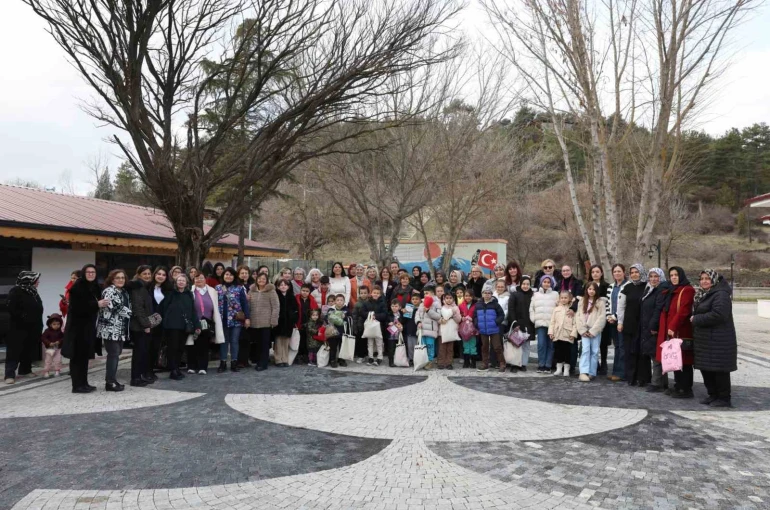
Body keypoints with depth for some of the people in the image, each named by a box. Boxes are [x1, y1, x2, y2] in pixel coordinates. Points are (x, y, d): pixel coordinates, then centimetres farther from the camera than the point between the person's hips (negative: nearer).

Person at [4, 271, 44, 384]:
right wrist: (23, 317, -20)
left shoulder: (33, 292, 14)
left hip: (32, 327, 7)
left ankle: (25, 370, 22)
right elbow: (12, 309, -17)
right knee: (14, 350, -6)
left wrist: (39, 325, 12)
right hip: (18, 327, -7)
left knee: (28, 350, 12)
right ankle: (10, 375, -8)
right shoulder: (15, 291, -10)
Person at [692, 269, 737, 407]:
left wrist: (696, 319, -16)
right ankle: (713, 395, 24)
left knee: (719, 369, -2)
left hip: (718, 341, -9)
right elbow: (697, 313, 25)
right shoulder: (703, 295, 16)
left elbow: (718, 315, -25)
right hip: (704, 340, 9)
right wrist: (695, 319, 4)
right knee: (705, 368, 13)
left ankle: (724, 398, 8)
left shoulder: (721, 295, -13)